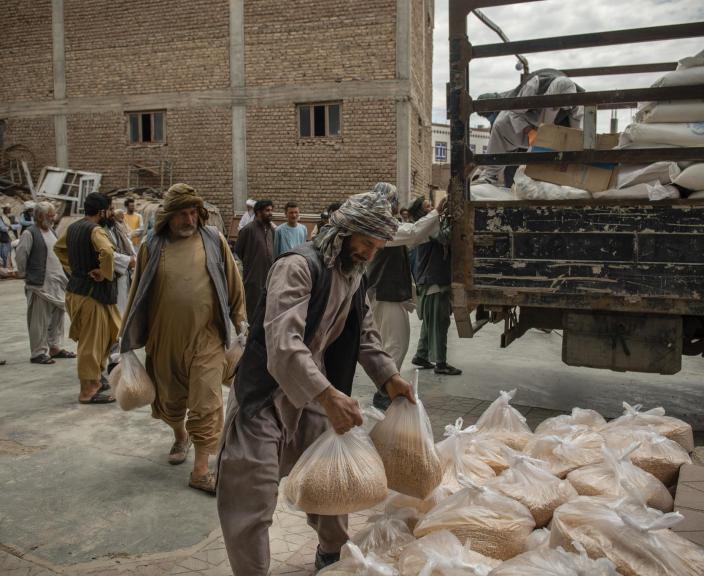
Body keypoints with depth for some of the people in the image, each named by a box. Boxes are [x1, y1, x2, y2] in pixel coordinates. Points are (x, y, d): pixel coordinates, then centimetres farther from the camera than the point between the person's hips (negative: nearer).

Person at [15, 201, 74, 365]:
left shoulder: (51, 231, 13)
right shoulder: (30, 233, -12)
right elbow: (21, 256, -14)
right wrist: (26, 275, -5)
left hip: (57, 283, 8)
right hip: (39, 285, -8)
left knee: (57, 316, 13)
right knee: (39, 321, -2)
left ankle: (55, 347, 25)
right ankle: (38, 353, 7)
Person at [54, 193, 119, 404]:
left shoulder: (73, 227, 11)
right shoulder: (96, 230, -18)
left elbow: (58, 247, 28)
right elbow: (107, 252, -37)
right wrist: (105, 273, -21)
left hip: (75, 288, 9)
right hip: (92, 293, -9)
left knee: (93, 340, 20)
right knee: (92, 343, -1)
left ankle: (93, 382, 30)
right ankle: (88, 392, 6)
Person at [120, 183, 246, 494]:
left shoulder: (214, 240, -1)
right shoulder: (152, 247, 0)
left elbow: (233, 284, 6)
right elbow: (137, 294, 6)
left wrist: (240, 322, 7)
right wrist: (129, 340, 9)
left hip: (206, 339, -2)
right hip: (164, 339, 2)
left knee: (206, 405, -4)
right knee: (170, 399, 19)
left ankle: (200, 471, 7)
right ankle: (181, 436, 50)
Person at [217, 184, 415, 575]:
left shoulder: (354, 275, 5)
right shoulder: (298, 267, -24)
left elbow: (364, 335, 14)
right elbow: (282, 341, -36)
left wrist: (388, 378, -1)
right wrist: (327, 394, -47)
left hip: (314, 392, 8)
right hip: (266, 394, -8)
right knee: (251, 496, -5)